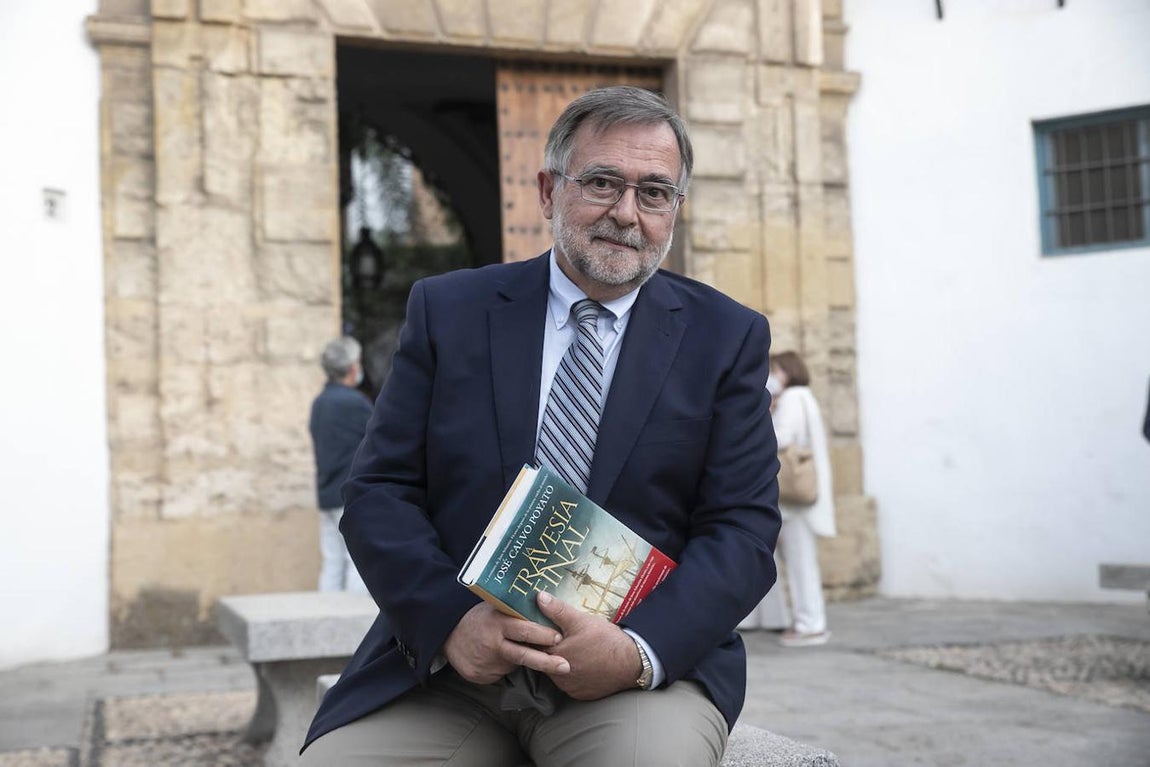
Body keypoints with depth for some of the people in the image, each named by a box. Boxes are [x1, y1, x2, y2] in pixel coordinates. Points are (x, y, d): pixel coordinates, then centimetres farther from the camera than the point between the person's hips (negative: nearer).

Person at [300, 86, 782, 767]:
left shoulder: (729, 338, 6)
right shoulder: (448, 310, 8)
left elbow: (743, 528, 0)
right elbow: (380, 492, 3)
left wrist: (640, 649, -17)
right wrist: (450, 620, -15)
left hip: (645, 662, -1)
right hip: (446, 661, 1)